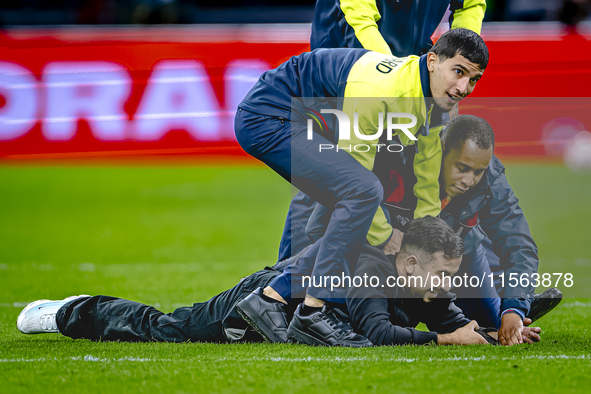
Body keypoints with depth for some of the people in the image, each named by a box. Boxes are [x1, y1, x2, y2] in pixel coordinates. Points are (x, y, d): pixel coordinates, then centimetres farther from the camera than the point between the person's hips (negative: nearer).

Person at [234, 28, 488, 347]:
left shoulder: (435, 108, 2)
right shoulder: (378, 87, -28)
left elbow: (427, 194, 14)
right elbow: (357, 180, -19)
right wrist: (389, 249, -9)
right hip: (267, 117, -10)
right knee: (363, 191, -24)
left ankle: (274, 297, 6)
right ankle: (315, 311, -21)